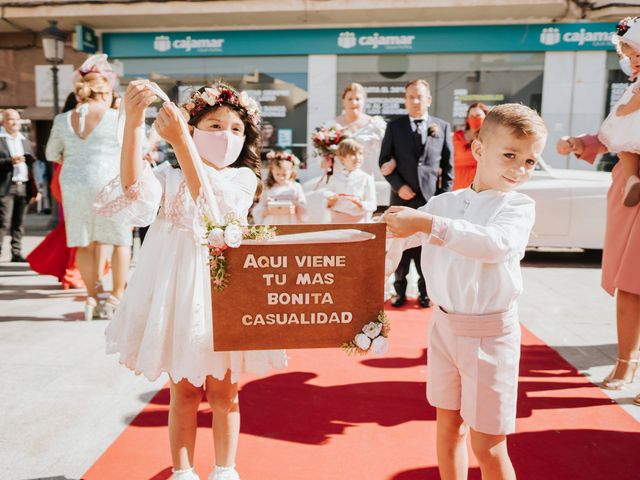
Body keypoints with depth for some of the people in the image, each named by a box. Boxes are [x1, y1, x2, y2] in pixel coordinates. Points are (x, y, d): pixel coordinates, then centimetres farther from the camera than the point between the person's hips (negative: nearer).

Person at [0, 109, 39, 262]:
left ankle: (16, 253, 12)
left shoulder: (26, 142, 18)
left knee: (19, 223, 7)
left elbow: (33, 166, 15)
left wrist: (35, 189, 11)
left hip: (23, 187, 5)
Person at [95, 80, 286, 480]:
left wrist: (178, 141, -30)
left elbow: (211, 202, -22)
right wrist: (133, 123, -27)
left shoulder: (243, 178, 0)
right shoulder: (169, 175, 3)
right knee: (184, 390, 12)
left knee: (222, 390, 11)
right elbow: (135, 192, -19)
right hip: (177, 290, 1)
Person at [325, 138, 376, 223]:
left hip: (357, 221, -1)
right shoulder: (335, 177, 4)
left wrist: (358, 202, -21)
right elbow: (328, 205, 8)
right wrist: (331, 201, -13)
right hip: (337, 220, 2)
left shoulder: (366, 178, -5)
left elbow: (372, 205, -5)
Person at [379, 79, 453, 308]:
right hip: (402, 196, 0)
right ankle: (400, 291, 20)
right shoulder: (395, 126, 6)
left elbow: (448, 165, 6)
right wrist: (399, 186, -9)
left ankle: (425, 292, 21)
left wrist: (444, 195, -2)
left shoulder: (443, 127, 7)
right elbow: (384, 161, 3)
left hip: (431, 197, 0)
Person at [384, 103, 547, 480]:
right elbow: (399, 236, 7)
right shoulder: (445, 202, 2)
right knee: (448, 424, 19)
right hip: (444, 325, 4)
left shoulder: (520, 206, -9)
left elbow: (497, 243, -30)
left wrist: (430, 224, -37)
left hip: (491, 333, -4)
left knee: (488, 444, 5)